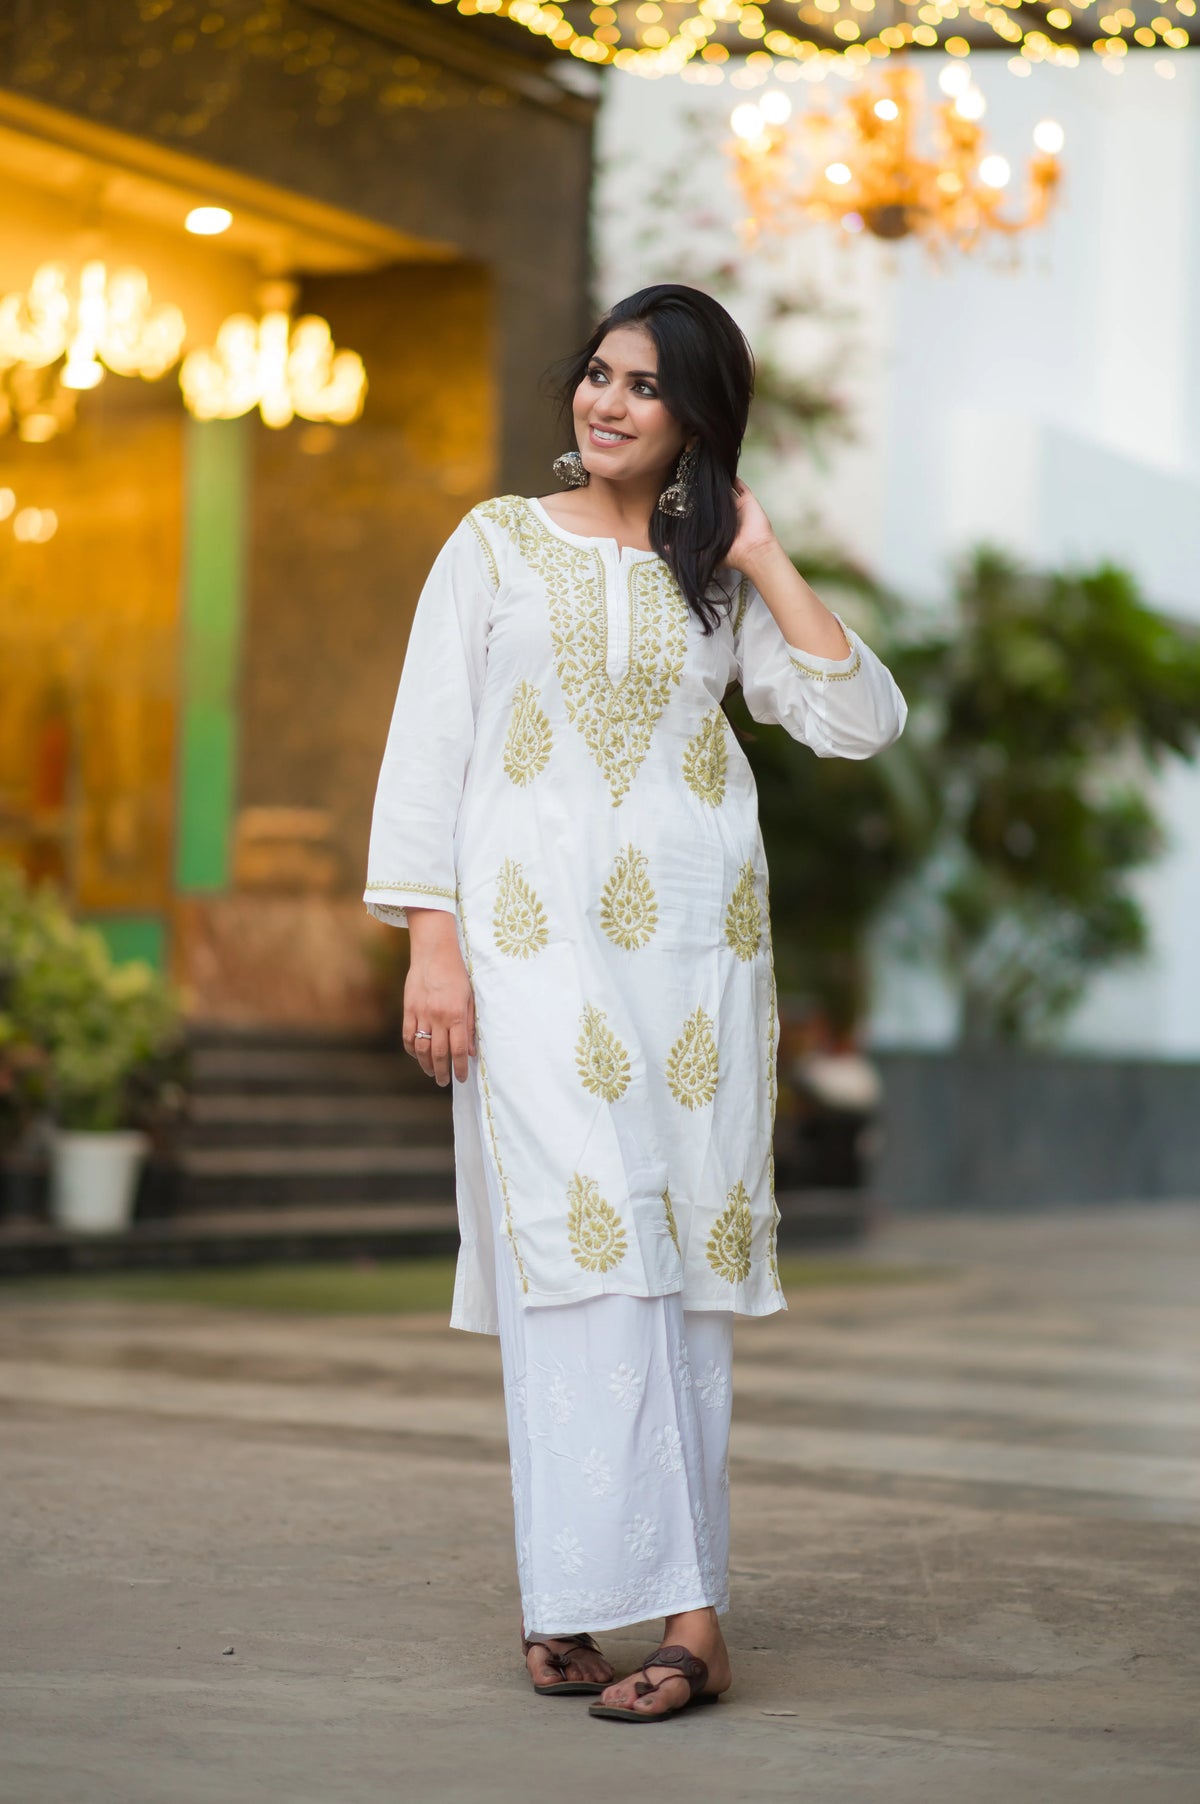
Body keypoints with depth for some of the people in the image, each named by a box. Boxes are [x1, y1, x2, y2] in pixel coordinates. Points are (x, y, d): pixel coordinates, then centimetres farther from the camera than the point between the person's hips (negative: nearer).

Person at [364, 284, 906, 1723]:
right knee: (581, 1244, -13)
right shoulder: (498, 545, 8)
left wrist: (764, 563, 2)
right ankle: (683, 1609, -13)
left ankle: (575, 1600, 4)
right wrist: (431, 942, -5)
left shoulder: (718, 576, 14)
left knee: (680, 1255, -2)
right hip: (535, 931, -3)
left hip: (695, 938, 3)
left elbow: (861, 724, 4)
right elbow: (427, 745, 4)